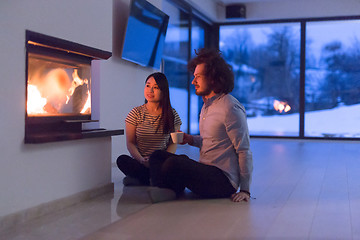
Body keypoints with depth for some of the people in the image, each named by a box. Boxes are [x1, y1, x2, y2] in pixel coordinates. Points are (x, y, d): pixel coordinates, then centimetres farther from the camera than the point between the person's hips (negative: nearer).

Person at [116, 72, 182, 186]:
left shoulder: (172, 115, 6)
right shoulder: (136, 113, 4)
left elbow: (173, 143, 5)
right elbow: (130, 143, 2)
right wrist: (141, 160, -18)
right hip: (140, 163, 0)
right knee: (122, 160, -31)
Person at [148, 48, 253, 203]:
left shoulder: (230, 109, -15)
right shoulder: (207, 106, 16)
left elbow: (244, 151, -15)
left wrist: (245, 190, -15)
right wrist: (191, 139, 7)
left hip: (223, 180, -10)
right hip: (205, 170, 10)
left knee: (173, 163, -31)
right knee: (157, 156, 5)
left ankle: (171, 191, -3)